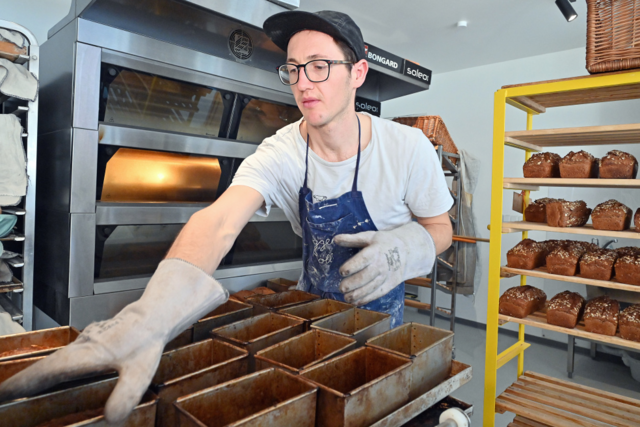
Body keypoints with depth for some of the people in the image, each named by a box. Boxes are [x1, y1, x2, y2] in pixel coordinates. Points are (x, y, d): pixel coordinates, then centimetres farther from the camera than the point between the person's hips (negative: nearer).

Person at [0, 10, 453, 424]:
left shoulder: (407, 147, -21)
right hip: (312, 304, 1)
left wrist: (405, 245, -32)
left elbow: (441, 227, -8)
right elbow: (220, 220, -39)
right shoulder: (279, 154, -22)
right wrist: (152, 315, -55)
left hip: (380, 308, 0)